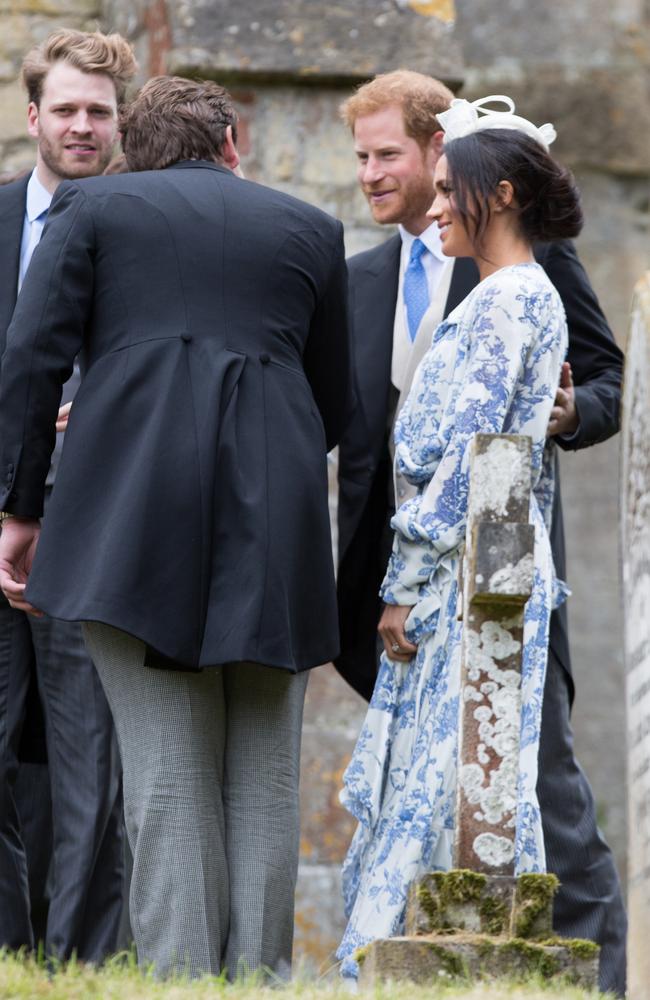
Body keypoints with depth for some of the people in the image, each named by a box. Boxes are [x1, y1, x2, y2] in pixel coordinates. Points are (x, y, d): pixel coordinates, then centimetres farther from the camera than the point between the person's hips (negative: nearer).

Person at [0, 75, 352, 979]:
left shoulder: (93, 208, 13)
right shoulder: (308, 229, 18)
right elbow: (335, 407, 20)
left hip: (135, 505, -1)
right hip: (276, 516, 1)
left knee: (165, 770, -2)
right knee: (264, 771, 6)